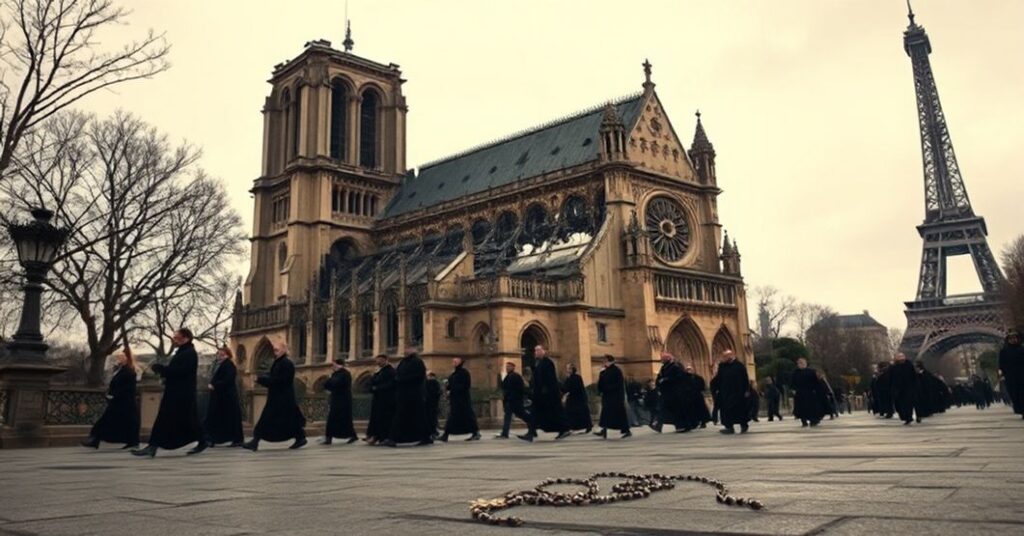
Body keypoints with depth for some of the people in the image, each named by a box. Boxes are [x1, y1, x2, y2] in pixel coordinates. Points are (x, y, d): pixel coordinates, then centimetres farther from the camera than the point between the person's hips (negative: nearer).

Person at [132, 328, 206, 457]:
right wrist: (161, 369, 2)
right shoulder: (181, 352, 20)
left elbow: (179, 370, -26)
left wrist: (160, 368, -19)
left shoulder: (190, 354, -14)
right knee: (163, 420, 7)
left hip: (183, 393, -10)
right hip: (174, 392, 10)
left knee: (188, 420, -7)